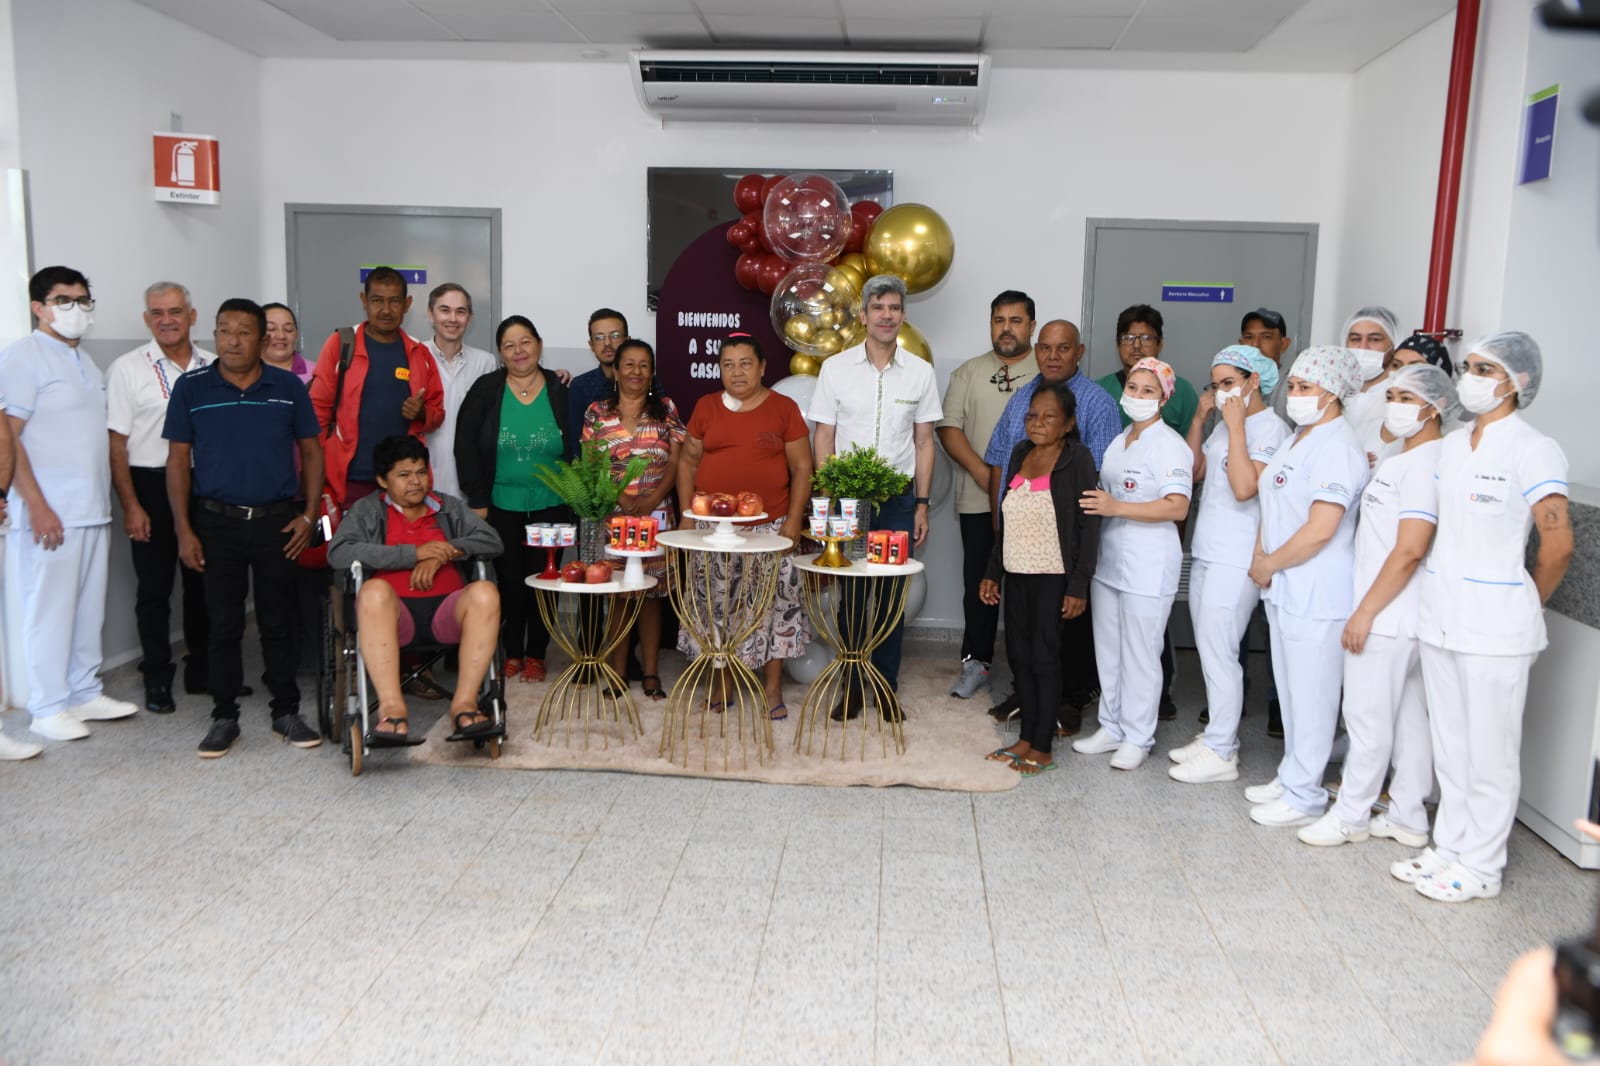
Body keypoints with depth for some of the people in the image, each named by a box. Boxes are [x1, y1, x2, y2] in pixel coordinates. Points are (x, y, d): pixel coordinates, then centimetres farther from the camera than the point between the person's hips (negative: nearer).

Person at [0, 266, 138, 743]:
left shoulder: (85, 361, 18)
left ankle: (85, 694, 21)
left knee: (89, 608, 11)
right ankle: (48, 709, 6)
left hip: (93, 510, 8)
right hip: (51, 514, -7)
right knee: (50, 609, -2)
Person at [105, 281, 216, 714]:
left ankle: (201, 668, 25)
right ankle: (157, 678, 14)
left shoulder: (213, 367, 6)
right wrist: (131, 506, -10)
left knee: (202, 581, 11)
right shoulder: (127, 369, -3)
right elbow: (116, 443, -5)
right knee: (154, 586, 4)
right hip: (151, 487, -3)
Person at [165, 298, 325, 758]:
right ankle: (224, 717, 17)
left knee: (278, 622, 7)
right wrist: (183, 530, -3)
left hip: (277, 522, 0)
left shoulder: (289, 387, 3)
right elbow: (178, 460, 3)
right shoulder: (191, 387, 1)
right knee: (224, 624, 6)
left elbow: (311, 451, 7)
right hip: (217, 524, 0)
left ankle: (286, 712, 19)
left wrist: (309, 514, -1)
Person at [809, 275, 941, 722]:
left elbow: (924, 442, 7)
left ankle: (887, 689, 16)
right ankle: (852, 687, 17)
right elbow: (823, 438, 2)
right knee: (851, 595, 5)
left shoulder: (920, 372, 4)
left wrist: (922, 504, 3)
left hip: (899, 500, 1)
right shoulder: (836, 368, 1)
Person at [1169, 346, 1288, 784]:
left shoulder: (1270, 428, -13)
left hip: (1235, 561, -9)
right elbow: (1195, 470, 17)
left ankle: (1221, 754, 4)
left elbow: (1245, 487, -24)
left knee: (1218, 652, -5)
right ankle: (1217, 736, 24)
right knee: (1210, 649, 13)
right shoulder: (1225, 425, 13)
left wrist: (1235, 425, -20)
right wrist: (1198, 420, 8)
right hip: (1206, 552, 9)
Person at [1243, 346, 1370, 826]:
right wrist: (1260, 556, 2)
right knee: (1291, 690, 18)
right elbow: (1272, 504, 17)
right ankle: (1292, 778, 31)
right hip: (1284, 589, 10)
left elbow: (1320, 530, -23)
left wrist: (1270, 565, -11)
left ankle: (1303, 796, 12)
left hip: (1317, 596, -10)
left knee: (1311, 696, 1)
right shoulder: (1297, 440, 13)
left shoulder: (1336, 448, -17)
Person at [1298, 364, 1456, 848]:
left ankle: (1351, 816, 12)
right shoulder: (1401, 460, 14)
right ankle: (1408, 818, 23)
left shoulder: (1425, 464, -16)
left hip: (1387, 617, -9)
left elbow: (1409, 551, -20)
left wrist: (1365, 611, -18)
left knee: (1368, 717, 1)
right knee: (1407, 717, 14)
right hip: (1397, 616, 9)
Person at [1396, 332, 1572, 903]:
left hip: (1494, 630, -7)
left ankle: (1481, 866, 17)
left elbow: (1557, 544, -14)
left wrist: (1525, 604, -1)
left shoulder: (1532, 450, -12)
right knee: (1449, 745, 16)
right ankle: (1450, 846, 30)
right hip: (1439, 619, 7)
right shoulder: (1451, 445, 9)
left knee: (1489, 752, 5)